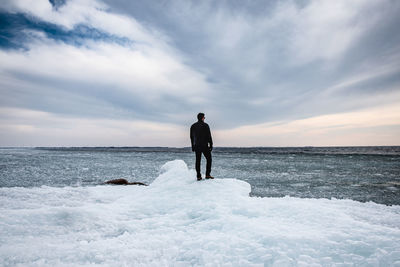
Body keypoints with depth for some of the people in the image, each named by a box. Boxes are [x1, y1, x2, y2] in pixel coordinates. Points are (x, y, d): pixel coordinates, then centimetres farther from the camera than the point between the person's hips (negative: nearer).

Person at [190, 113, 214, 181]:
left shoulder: (193, 126, 7)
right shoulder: (205, 125, -7)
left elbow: (191, 137, 11)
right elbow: (209, 136, -10)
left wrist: (193, 146, 17)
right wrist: (211, 145, -3)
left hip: (197, 146, 4)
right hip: (205, 146, -4)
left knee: (198, 161, 7)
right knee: (209, 159, 8)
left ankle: (198, 176, 6)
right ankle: (207, 175, 1)